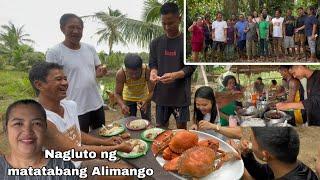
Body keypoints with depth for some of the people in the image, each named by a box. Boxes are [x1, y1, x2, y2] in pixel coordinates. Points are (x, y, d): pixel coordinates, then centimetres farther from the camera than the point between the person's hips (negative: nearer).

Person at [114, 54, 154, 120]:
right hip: (129, 98, 0)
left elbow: (152, 91, -29)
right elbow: (117, 94, -23)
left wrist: (147, 101, -48)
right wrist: (122, 105, -42)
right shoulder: (121, 73, -33)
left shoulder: (147, 70, -34)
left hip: (144, 98, 1)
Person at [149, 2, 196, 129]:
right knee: (160, 127, 14)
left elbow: (191, 67, -8)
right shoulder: (156, 43, 5)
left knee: (181, 126, 8)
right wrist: (153, 72, -15)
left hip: (180, 93, -3)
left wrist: (174, 75, -25)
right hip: (161, 93, 3)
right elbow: (153, 64, 9)